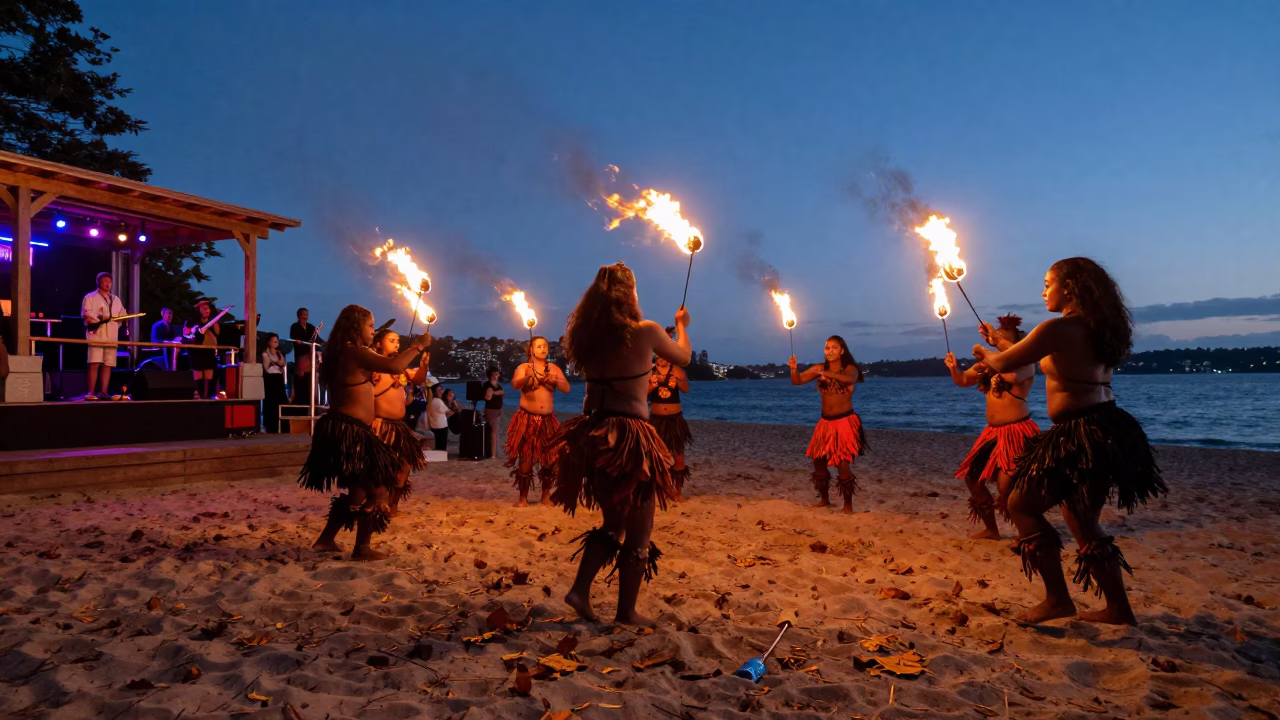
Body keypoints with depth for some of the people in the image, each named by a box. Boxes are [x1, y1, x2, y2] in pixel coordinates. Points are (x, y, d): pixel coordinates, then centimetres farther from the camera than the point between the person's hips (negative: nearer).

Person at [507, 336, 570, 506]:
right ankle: (523, 498, 5)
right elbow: (515, 384, -20)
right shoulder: (524, 367, -1)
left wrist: (555, 380, -22)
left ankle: (546, 496, 17)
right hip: (527, 420, -3)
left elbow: (567, 388, -2)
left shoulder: (553, 368, 7)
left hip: (548, 420, 3)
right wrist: (527, 376, -41)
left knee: (549, 460, 3)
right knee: (525, 459, -3)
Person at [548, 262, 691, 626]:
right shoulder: (646, 331, -8)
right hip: (631, 437, -6)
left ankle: (580, 589, 15)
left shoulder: (588, 335, 5)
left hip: (594, 434, 6)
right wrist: (681, 325, 30)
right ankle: (627, 611, 19)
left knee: (613, 522, 23)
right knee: (638, 531, 10)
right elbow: (683, 357, 11)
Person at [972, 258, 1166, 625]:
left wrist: (985, 353, 13)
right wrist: (1001, 341, 31)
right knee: (1082, 521, 19)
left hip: (1081, 435, -9)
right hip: (1106, 430, 10)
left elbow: (1005, 364, -10)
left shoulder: (1060, 328, -15)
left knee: (1022, 505, 2)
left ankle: (1057, 598, 3)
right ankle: (1118, 608, 26)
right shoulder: (1094, 328, 14)